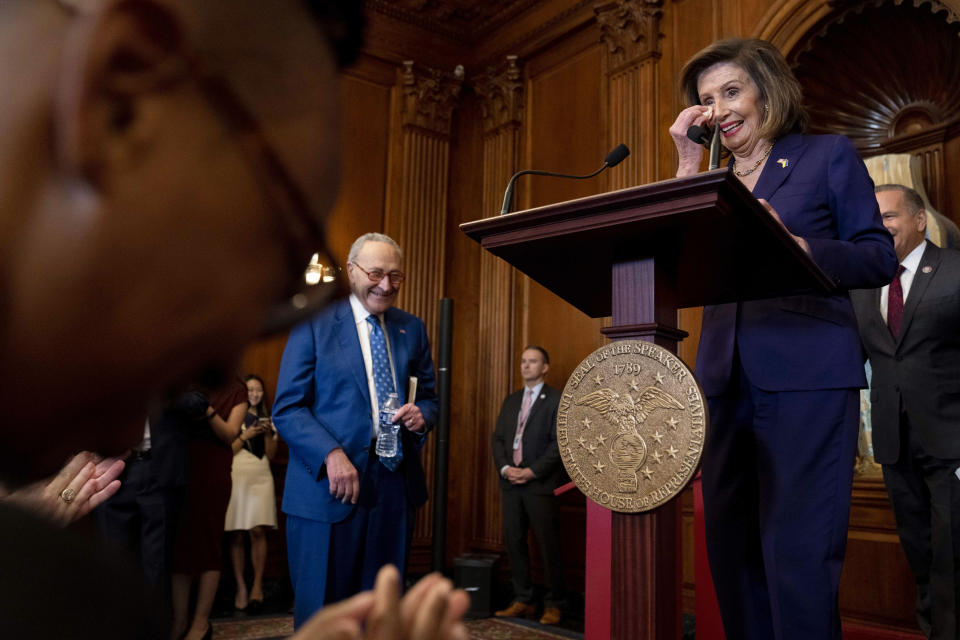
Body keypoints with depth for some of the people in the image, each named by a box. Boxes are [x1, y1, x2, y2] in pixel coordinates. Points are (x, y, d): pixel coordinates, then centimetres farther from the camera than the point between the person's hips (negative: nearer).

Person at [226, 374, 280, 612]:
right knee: (236, 535, -4)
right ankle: (241, 586, 2)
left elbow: (271, 454, 15)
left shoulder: (267, 419, 18)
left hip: (261, 477, 2)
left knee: (258, 531, -7)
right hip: (236, 476, -2)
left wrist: (268, 434, -1)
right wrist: (245, 435, -8)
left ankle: (257, 585, -2)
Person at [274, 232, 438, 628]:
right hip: (329, 487, -4)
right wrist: (331, 454, -21)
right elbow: (287, 408, -7)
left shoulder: (412, 329, 10)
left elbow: (428, 397, 17)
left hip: (395, 488, 4)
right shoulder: (314, 324, -2)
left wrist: (421, 415, -8)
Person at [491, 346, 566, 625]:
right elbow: (498, 438, 14)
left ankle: (553, 605, 9)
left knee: (549, 545, -1)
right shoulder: (511, 400, 17)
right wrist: (505, 468, -3)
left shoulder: (557, 400, -2)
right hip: (511, 482, 6)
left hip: (541, 484, -6)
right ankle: (522, 601, 18)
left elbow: (559, 444, -10)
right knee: (514, 541, 7)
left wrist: (531, 472, -14)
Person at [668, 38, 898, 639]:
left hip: (807, 380, -4)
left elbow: (880, 258, 1)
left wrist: (793, 246, -16)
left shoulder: (830, 155, 8)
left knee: (798, 553, -7)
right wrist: (689, 165, 3)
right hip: (726, 381, 5)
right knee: (733, 551, 9)